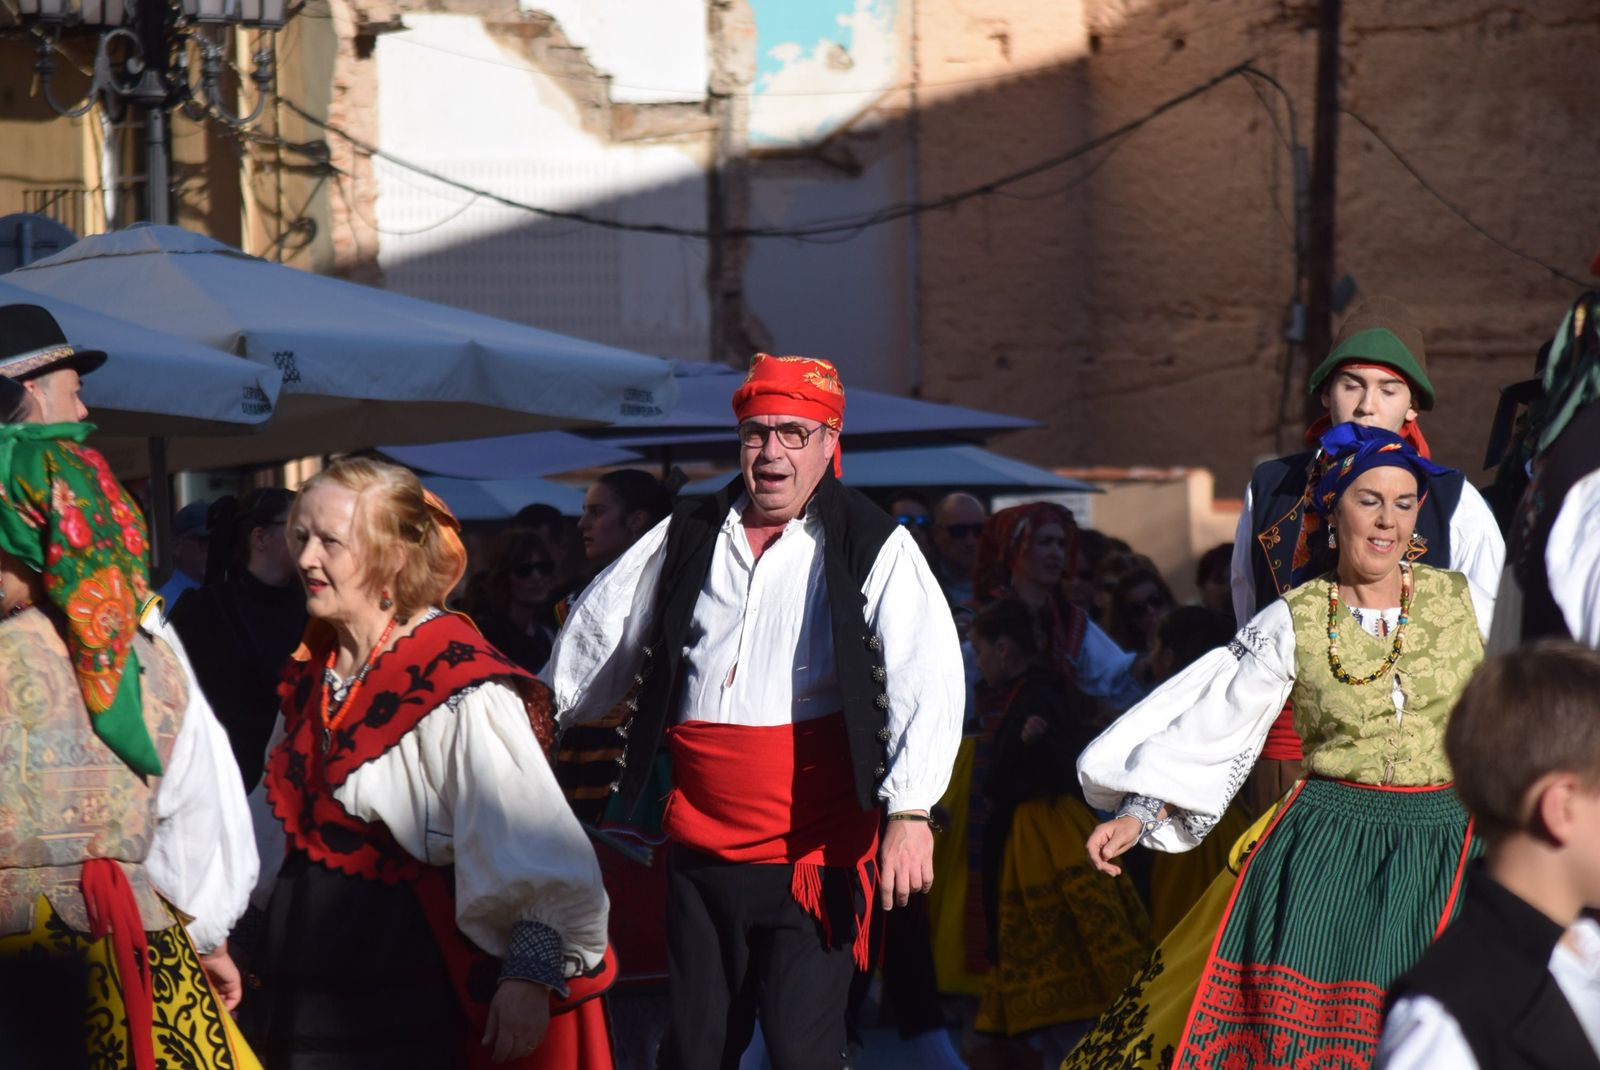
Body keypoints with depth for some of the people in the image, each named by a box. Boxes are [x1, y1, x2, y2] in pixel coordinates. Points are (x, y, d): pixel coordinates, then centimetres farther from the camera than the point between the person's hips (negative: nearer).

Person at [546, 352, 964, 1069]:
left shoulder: (875, 550, -3)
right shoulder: (686, 538, 11)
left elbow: (928, 680, -13)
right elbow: (597, 633, 25)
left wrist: (910, 811, -25)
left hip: (813, 853, -5)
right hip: (699, 849, 5)